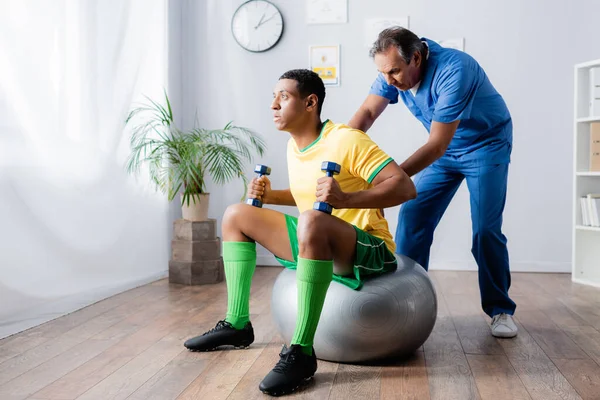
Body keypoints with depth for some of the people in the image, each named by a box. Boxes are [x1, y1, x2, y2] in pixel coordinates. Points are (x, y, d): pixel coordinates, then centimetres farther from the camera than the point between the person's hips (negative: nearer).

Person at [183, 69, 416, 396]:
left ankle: (301, 351, -31)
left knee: (312, 221, -41)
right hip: (318, 245, 9)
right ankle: (237, 324, 9)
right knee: (237, 215, 8)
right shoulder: (293, 146, 6)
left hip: (368, 249, -8)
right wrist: (271, 195, 4)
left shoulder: (346, 140, -18)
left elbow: (405, 187, -23)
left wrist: (346, 199, -36)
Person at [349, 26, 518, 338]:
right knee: (412, 218, -5)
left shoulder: (454, 70, -33)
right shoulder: (395, 68, -14)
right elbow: (367, 113, -19)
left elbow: (437, 145, -35)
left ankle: (501, 311, 8)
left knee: (485, 229, -12)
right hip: (444, 148, 6)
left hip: (486, 145, -5)